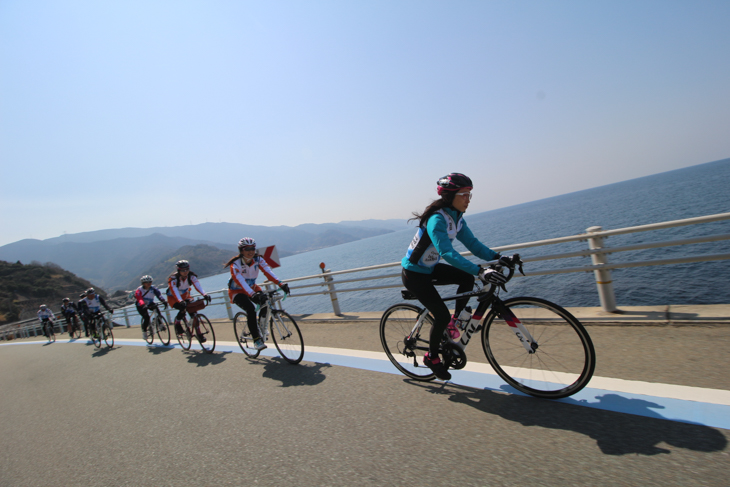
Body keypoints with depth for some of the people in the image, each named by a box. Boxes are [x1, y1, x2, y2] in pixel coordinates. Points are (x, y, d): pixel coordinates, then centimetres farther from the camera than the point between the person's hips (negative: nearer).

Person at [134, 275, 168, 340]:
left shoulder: (153, 288, -12)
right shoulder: (139, 290, -19)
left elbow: (159, 294, -27)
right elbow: (139, 299, -34)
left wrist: (163, 301, -46)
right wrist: (143, 305, -54)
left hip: (149, 304, 3)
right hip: (141, 306, -3)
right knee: (146, 317, -23)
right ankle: (144, 331, 0)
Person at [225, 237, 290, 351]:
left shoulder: (258, 259, -14)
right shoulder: (235, 264, -26)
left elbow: (268, 272, -27)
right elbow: (240, 282, -40)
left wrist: (281, 284, -43)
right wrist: (253, 295, -55)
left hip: (252, 287, 5)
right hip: (237, 291, -4)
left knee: (265, 301, -22)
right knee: (251, 309, -29)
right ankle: (257, 340, -19)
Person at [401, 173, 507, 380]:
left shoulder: (456, 218, -1)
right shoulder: (437, 219, -29)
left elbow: (473, 243, -1)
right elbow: (448, 253, -40)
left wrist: (498, 257, -15)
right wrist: (480, 271, -47)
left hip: (430, 268, 8)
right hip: (413, 274, -8)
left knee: (467, 279, -8)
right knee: (442, 315, -9)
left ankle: (454, 321, 10)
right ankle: (432, 357, 15)